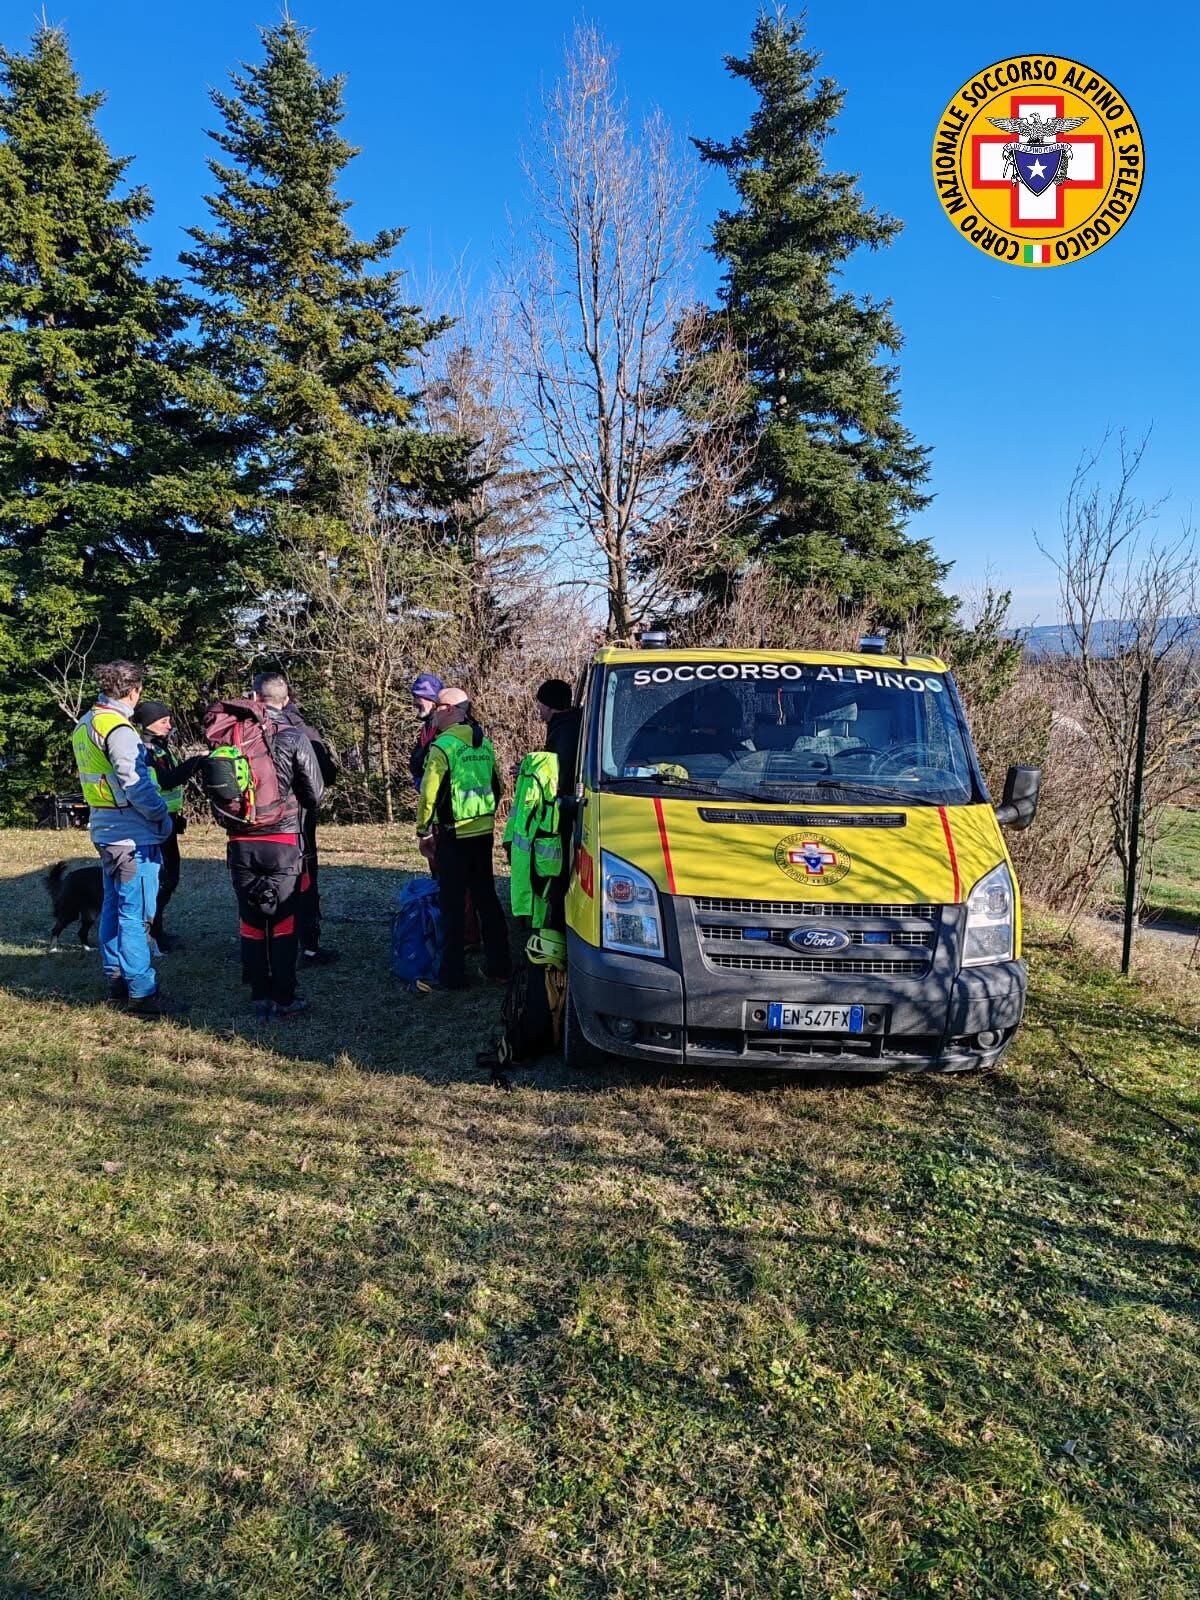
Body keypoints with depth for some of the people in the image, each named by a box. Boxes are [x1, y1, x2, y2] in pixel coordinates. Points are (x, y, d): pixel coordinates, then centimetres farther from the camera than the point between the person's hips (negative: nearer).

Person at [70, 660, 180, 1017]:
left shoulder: (84, 725, 13)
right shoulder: (118, 729, -17)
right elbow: (136, 785, -21)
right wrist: (163, 817, -9)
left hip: (105, 831, 10)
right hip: (132, 835, -10)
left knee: (114, 908, 16)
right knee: (135, 914, -6)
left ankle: (116, 983, 24)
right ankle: (142, 993, -2)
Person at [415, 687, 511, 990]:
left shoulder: (443, 746, -13)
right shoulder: (485, 744, 10)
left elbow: (429, 794, -13)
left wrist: (424, 832, -3)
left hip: (454, 835, -7)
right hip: (484, 832, 7)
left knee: (452, 904, -1)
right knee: (486, 897, 14)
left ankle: (453, 974, 3)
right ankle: (499, 966, 20)